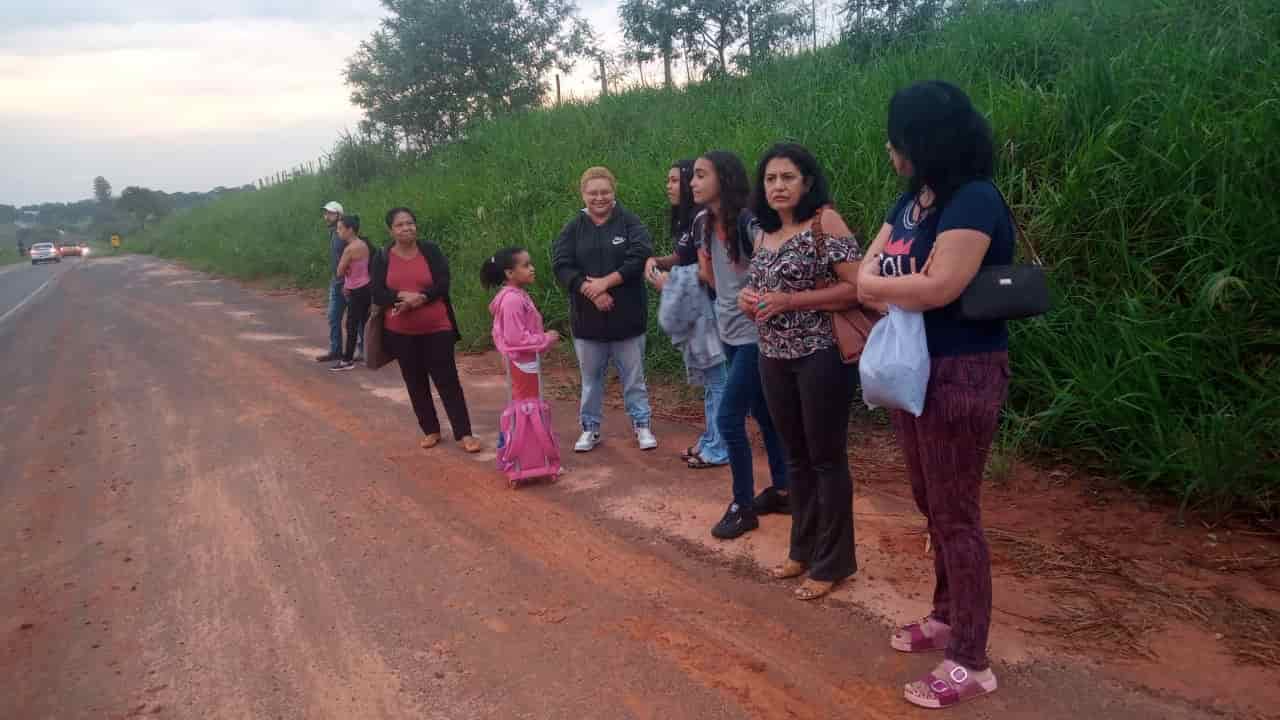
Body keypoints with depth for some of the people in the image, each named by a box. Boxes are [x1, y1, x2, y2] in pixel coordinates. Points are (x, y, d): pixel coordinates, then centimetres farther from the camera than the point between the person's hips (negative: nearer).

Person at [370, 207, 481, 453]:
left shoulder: (431, 251, -1)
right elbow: (378, 294, -7)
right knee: (415, 383, 10)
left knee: (447, 380, -2)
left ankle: (464, 433, 2)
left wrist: (419, 298, -23)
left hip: (437, 329, -2)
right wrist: (403, 298, -23)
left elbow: (443, 284, -10)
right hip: (401, 332, 2)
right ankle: (430, 431, 24)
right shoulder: (382, 258, 1)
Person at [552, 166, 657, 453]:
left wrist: (605, 282, -20)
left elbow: (640, 256, -15)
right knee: (591, 377, 13)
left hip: (626, 316, -2)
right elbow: (560, 265, -7)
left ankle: (642, 425, 21)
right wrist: (590, 290, -20)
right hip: (587, 317, 2)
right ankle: (590, 428, 25)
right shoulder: (573, 228, 2)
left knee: (633, 375, 9)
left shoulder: (629, 222, -3)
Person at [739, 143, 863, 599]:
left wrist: (789, 301, -20)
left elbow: (857, 288, -17)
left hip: (821, 356, -7)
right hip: (774, 358, 7)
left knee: (826, 459, 3)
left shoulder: (825, 221, -10)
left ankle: (833, 562, 17)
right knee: (796, 458, 16)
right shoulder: (765, 234, 12)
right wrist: (748, 299, -1)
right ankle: (804, 550, 31)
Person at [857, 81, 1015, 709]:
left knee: (956, 514, -1)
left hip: (962, 374, -9)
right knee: (931, 506, 19)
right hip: (914, 367, 9)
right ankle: (948, 617, 37)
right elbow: (867, 269, 6)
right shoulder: (912, 200, 9)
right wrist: (897, 294, -15)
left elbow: (940, 285, -28)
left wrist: (878, 286, -10)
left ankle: (971, 662, 12)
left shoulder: (974, 200, -18)